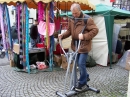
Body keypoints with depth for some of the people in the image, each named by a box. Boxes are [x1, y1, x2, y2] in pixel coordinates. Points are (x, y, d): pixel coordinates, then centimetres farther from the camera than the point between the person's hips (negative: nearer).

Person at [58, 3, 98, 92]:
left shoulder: (87, 19, -13)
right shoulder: (71, 20, 7)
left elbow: (95, 30, -15)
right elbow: (69, 31, 14)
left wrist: (84, 36, -25)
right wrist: (62, 35, -5)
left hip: (84, 45, -7)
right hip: (75, 45, 7)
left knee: (81, 64, -7)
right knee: (80, 64, 17)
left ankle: (82, 82, 11)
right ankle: (85, 77, 39)